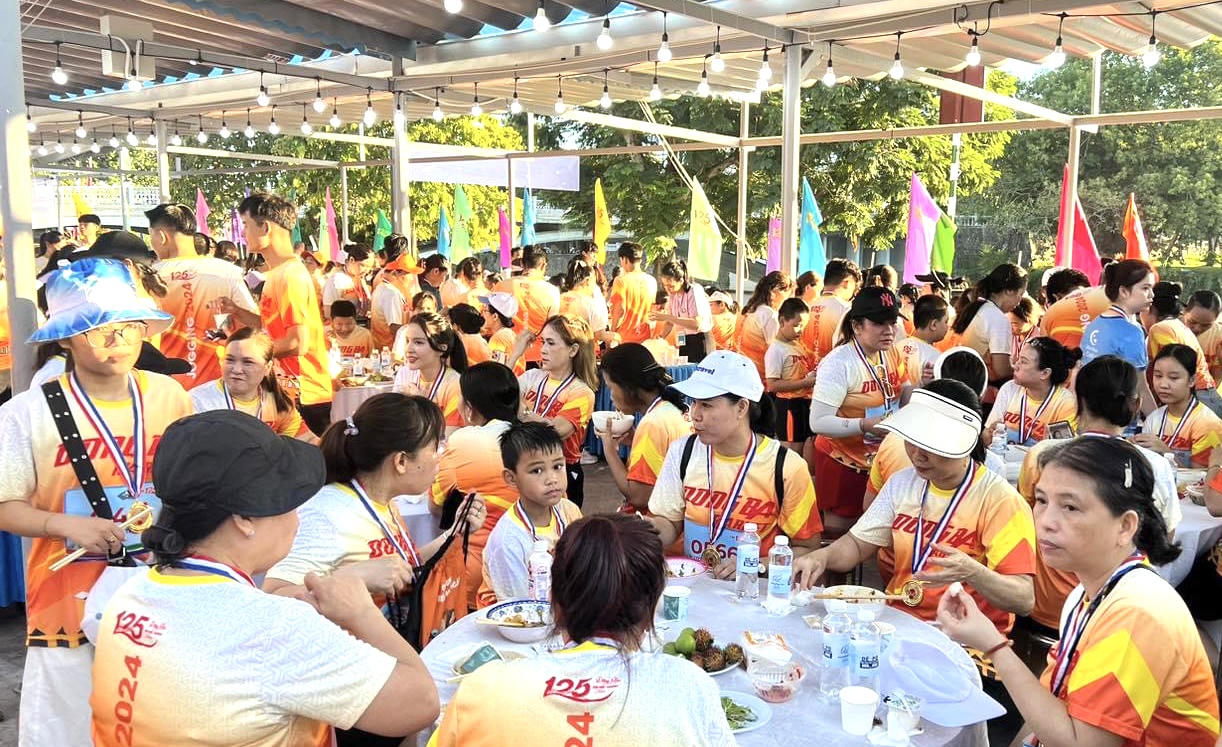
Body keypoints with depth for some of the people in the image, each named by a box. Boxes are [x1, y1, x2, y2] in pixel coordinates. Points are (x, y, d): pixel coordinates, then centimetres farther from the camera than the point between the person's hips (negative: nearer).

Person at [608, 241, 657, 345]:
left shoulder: (621, 280, -12)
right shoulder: (651, 281, 5)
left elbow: (620, 309, -16)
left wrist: (612, 330, -6)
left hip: (625, 337, -4)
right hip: (646, 337, 5)